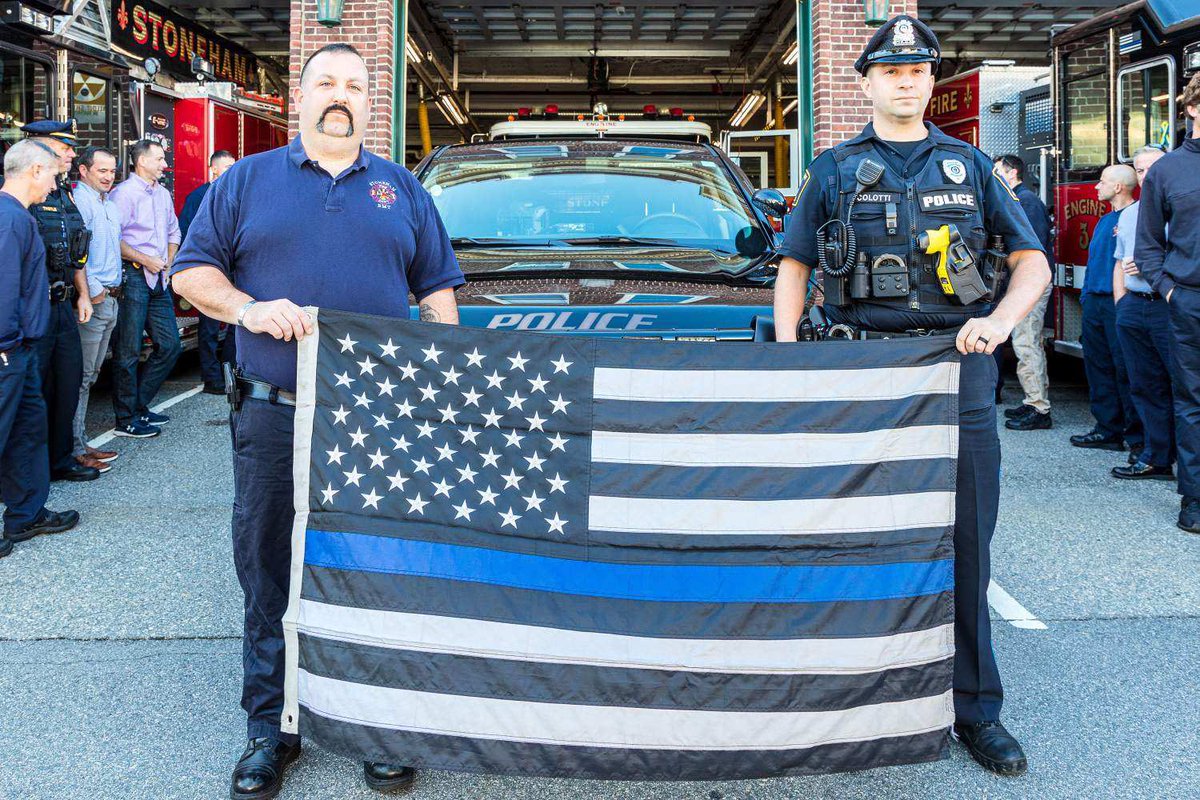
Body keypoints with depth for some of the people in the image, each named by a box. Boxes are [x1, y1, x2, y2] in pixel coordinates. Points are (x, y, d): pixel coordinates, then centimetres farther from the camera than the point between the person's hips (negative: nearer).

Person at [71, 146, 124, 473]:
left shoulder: (110, 204, 18)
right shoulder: (78, 201, -12)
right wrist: (93, 293, -17)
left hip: (110, 298, 9)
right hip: (92, 299, -9)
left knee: (90, 374, 13)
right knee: (81, 376, -6)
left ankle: (80, 442, 20)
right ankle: (74, 449, -2)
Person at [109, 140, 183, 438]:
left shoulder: (163, 194, 17)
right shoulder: (124, 192, -9)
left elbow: (173, 231, 28)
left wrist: (168, 262, 13)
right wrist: (145, 260, -13)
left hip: (159, 279, 8)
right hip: (132, 277, -8)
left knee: (169, 345, 9)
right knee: (128, 351, -3)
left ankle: (139, 405, 21)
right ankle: (126, 420, 4)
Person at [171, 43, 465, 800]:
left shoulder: (402, 190, 14)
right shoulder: (247, 181, 10)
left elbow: (437, 286, 15)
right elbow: (192, 269, 8)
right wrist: (248, 308, -10)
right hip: (273, 417, 0)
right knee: (269, 570, 5)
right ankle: (271, 725, 20)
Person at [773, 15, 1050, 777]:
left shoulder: (970, 165, 10)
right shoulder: (835, 171, 8)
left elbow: (1032, 260, 8)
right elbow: (794, 266, 10)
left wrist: (1000, 320, -11)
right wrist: (786, 351, -3)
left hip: (957, 368, 1)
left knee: (966, 539, 3)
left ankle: (974, 706, 14)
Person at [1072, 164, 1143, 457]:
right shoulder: (1104, 221, 19)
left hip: (1119, 302, -9)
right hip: (1095, 301, 9)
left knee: (1125, 369, -6)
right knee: (1098, 367, 11)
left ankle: (1137, 437, 0)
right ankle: (1108, 429, 18)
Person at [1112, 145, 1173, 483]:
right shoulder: (1127, 214, 19)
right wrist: (1121, 302, 13)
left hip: (1169, 306, -6)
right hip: (1133, 308, 7)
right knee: (1145, 386, 9)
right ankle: (1156, 458, 16)